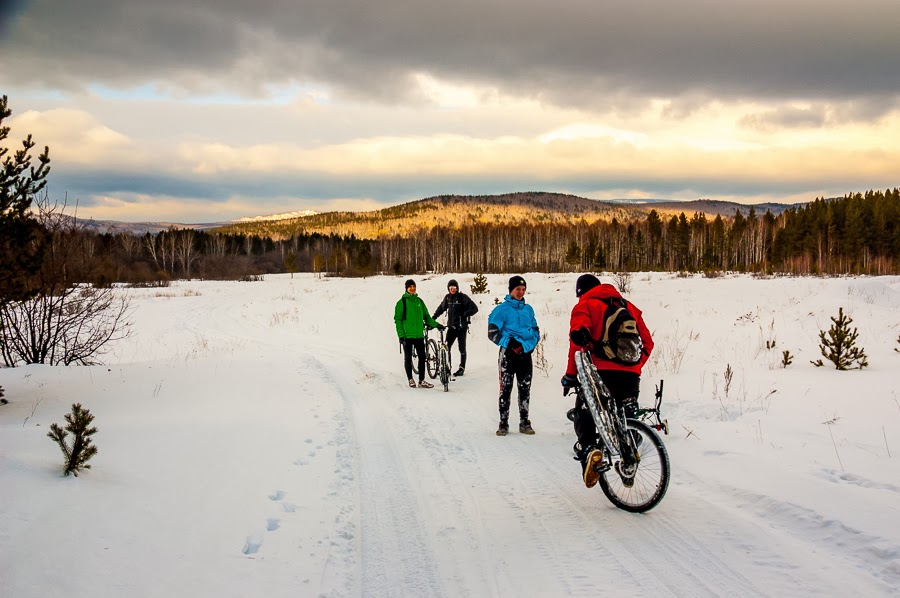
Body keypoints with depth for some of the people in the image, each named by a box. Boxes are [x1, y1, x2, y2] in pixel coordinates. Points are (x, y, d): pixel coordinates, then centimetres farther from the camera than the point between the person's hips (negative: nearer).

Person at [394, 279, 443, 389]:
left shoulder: (419, 301, 11)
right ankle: (410, 380, 16)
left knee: (422, 357, 2)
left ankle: (422, 381, 9)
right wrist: (401, 335, -11)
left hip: (419, 335, 4)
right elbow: (398, 320, -5)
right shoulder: (402, 302, -3)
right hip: (407, 335, -4)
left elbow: (426, 316, 19)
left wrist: (436, 325, 12)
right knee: (408, 358, 5)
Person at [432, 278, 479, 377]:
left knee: (462, 348, 4)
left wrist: (464, 315, -15)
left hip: (461, 327, -4)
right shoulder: (447, 297, 8)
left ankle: (462, 368, 13)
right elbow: (441, 308, 22)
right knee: (446, 346, -1)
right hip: (451, 326, 5)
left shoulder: (462, 297, -8)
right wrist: (433, 318, 14)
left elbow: (474, 308, -9)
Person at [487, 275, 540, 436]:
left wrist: (528, 344, -3)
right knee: (505, 389, -4)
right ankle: (503, 423, 1)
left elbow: (535, 331, 17)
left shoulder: (528, 309, 13)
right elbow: (493, 332, -6)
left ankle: (525, 422, 14)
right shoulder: (502, 309, -2)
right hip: (508, 354, -4)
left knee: (525, 389, 7)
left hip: (526, 353, 4)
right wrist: (511, 343, -16)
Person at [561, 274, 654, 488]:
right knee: (627, 418, 24)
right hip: (630, 375, 4)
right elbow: (648, 342, 18)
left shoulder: (585, 305, 6)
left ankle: (589, 448, -18)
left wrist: (571, 374, -5)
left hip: (601, 372, -4)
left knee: (583, 415, 9)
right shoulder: (629, 306, 22)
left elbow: (578, 338, -11)